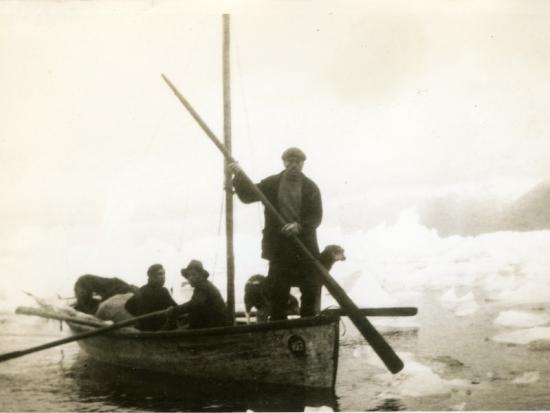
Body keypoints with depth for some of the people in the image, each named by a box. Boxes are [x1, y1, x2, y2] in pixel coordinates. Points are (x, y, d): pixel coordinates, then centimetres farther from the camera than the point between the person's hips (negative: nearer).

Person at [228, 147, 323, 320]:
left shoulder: (310, 187, 2)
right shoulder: (272, 184, 6)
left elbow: (316, 217, -4)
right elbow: (248, 195, 4)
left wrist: (299, 226, -23)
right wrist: (239, 176, -11)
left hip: (306, 247, 0)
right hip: (279, 247, 0)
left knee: (310, 290, 4)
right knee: (278, 292, 1)